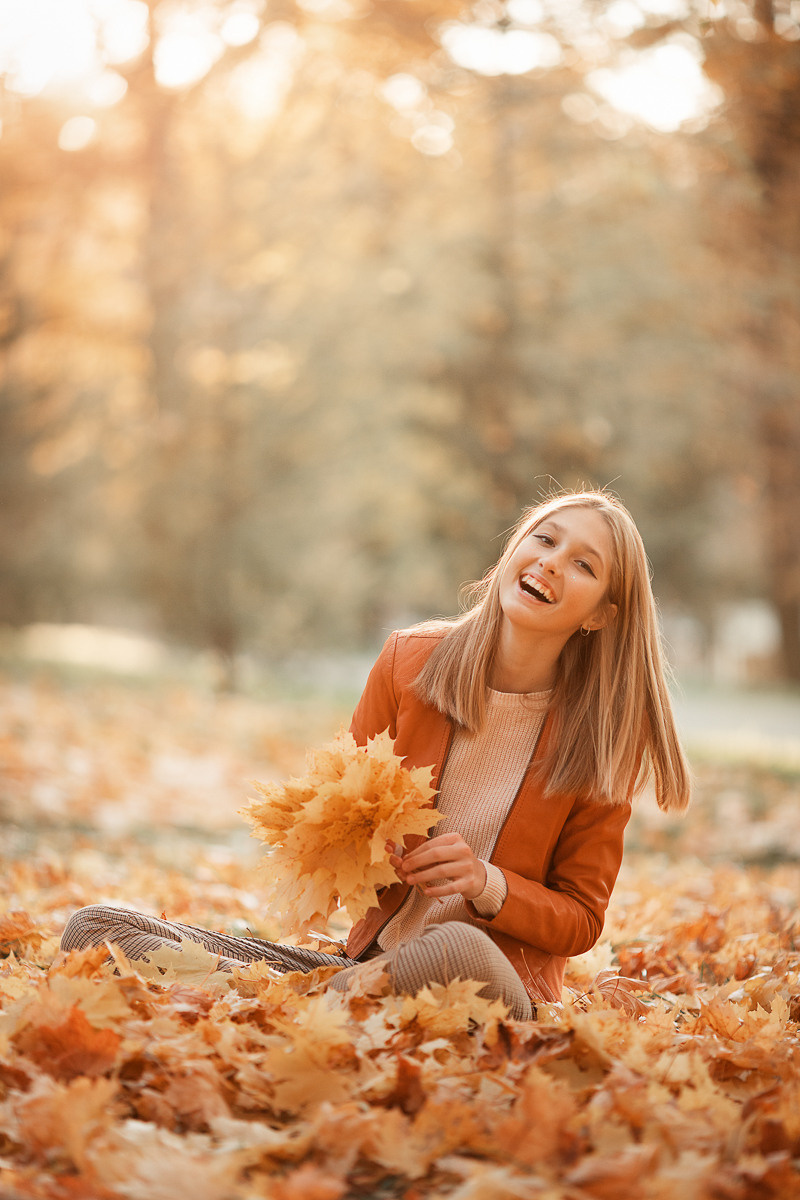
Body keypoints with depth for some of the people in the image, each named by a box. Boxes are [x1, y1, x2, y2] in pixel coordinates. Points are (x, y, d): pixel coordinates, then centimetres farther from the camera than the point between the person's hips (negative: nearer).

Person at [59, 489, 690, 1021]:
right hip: (372, 958, 4)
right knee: (94, 928, -12)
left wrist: (487, 884, -16)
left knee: (457, 949, -44)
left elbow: (581, 919, 3)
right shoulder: (409, 659, 2)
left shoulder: (603, 733, -3)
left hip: (504, 986, -3)